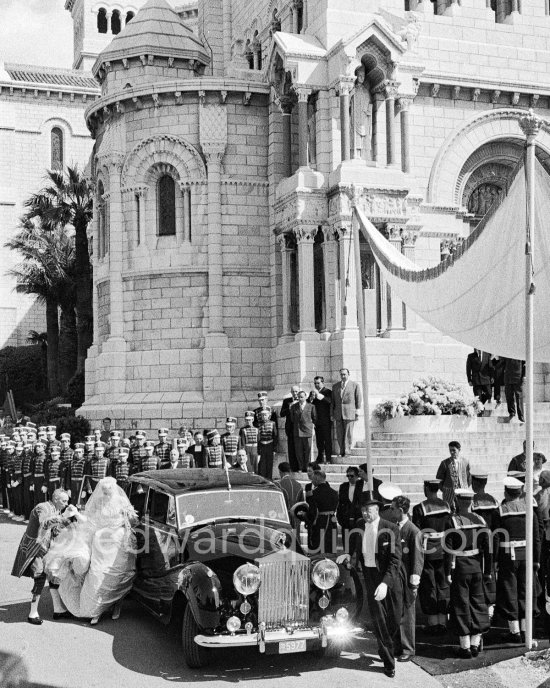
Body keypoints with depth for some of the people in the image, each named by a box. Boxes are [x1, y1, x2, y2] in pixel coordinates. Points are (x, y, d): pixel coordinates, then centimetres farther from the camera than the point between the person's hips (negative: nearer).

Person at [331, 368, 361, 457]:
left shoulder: (355, 385, 4)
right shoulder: (335, 386, 15)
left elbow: (359, 400, 3)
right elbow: (332, 401, 16)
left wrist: (357, 412, -3)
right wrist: (332, 414, 11)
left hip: (349, 413, -4)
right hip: (338, 414, 4)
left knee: (348, 433, -6)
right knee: (339, 434, 3)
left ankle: (347, 452, -2)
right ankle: (341, 452, 9)